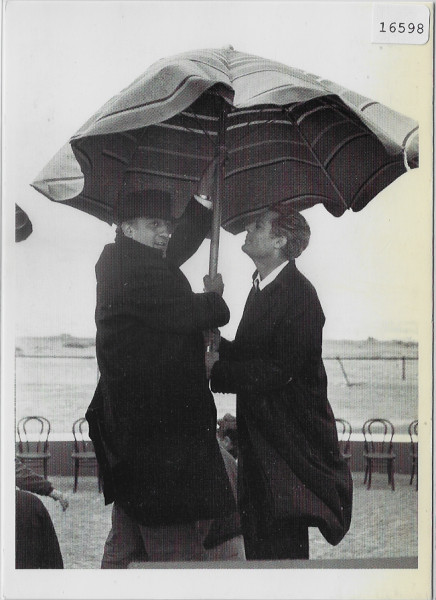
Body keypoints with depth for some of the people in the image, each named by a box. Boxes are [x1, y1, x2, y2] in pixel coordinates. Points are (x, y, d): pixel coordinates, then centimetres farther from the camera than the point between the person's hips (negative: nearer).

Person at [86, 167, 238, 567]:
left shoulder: (123, 264, 14)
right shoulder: (134, 267, -16)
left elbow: (181, 244, 24)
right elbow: (188, 315, -20)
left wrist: (204, 193, 21)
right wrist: (214, 297, 2)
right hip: (159, 433, -11)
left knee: (126, 546, 20)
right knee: (177, 546, -4)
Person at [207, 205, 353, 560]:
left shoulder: (299, 294, -18)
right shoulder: (261, 289, 12)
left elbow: (279, 369, -23)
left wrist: (217, 369, -18)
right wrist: (219, 348, -4)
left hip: (289, 439, -9)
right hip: (260, 436, 9)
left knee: (282, 542, -1)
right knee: (256, 529, 17)